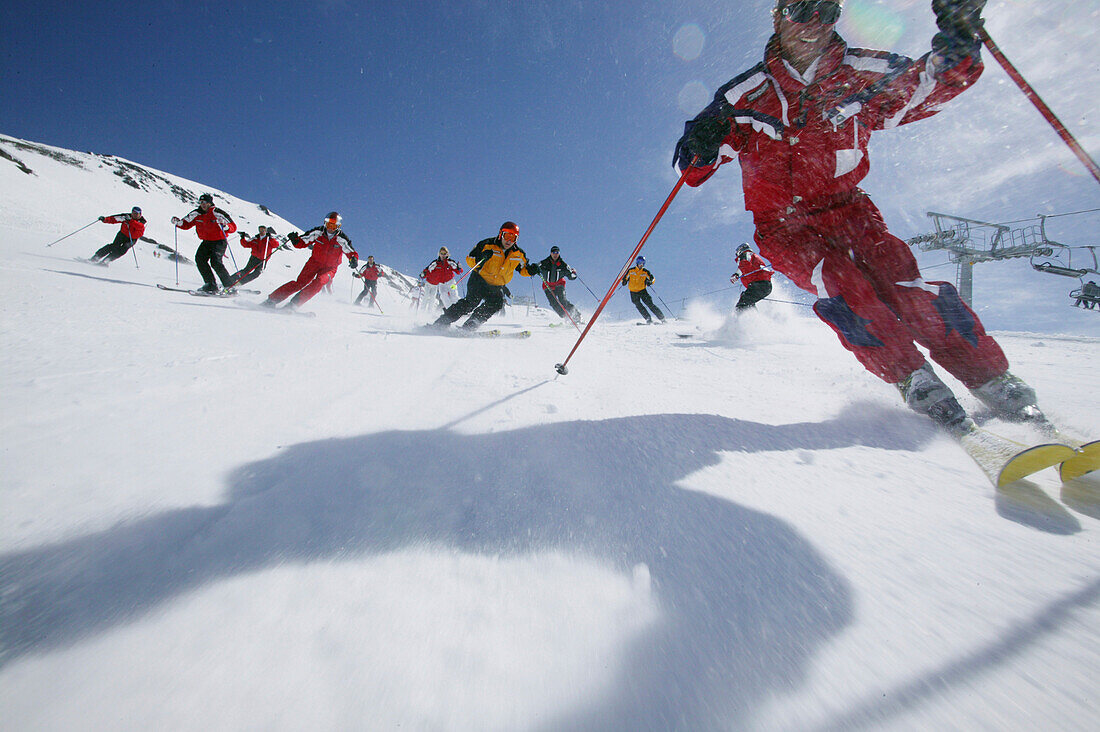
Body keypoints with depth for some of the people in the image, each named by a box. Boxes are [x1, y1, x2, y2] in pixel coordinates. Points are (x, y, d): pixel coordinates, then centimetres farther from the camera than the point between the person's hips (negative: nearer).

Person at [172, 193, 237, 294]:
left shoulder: (217, 213, -11)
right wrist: (178, 222, -5)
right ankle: (211, 285, -12)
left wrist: (225, 226, -35)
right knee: (200, 258, -12)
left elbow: (233, 227, -16)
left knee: (215, 262, -23)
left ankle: (230, 286, -16)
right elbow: (186, 224, 15)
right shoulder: (197, 214, 5)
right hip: (206, 242, 6)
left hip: (219, 241, -6)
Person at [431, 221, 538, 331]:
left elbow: (523, 268, 15)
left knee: (497, 303, -23)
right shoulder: (487, 244, -8)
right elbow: (469, 259, -5)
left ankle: (470, 326, -16)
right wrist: (479, 258, -27)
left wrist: (530, 270, -8)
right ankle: (442, 322, -16)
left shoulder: (518, 254, 1)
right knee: (472, 301, -25)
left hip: (497, 286, 4)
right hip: (479, 280, -4)